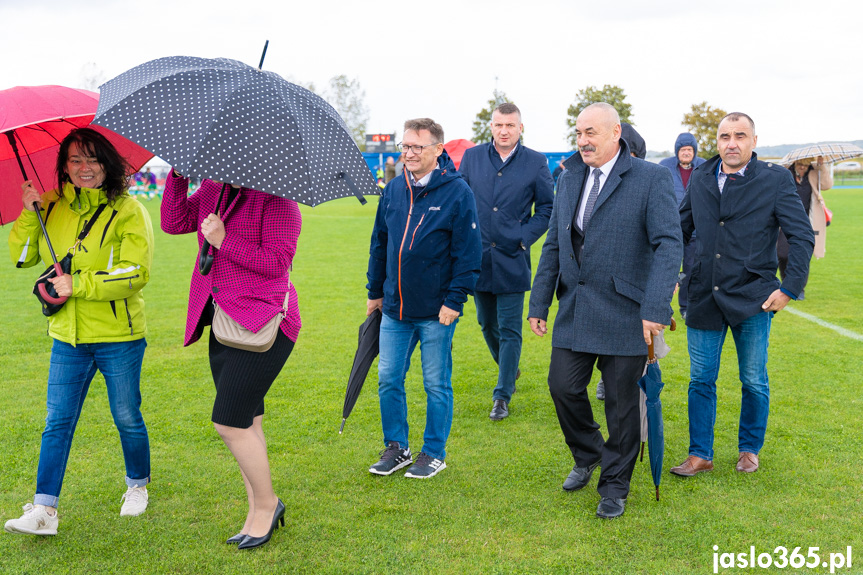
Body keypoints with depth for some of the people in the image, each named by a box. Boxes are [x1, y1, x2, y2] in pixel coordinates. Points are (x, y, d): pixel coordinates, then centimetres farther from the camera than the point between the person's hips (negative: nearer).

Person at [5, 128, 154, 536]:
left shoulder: (127, 211, -9)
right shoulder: (52, 207, 6)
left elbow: (137, 272, -17)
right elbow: (22, 257, 9)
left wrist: (78, 284, -19)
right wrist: (28, 213, -5)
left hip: (119, 336, -4)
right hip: (68, 336, 4)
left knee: (127, 418, 10)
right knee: (57, 422, 1)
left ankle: (137, 486, 32)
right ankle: (44, 510, 3)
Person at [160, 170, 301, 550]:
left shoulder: (275, 197, -11)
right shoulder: (212, 190, 12)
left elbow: (278, 262, -16)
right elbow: (173, 222, 5)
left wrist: (224, 241, -18)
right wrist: (177, 175, -4)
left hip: (263, 324, -8)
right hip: (223, 324, 8)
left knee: (229, 423, -9)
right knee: (246, 423, 13)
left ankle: (267, 503, 12)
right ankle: (257, 512, 25)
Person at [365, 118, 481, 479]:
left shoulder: (457, 192, -9)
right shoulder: (393, 190, 7)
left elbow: (468, 253, -9)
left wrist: (454, 300, -13)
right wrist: (375, 292, 15)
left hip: (436, 312, -5)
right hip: (394, 308, 5)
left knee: (436, 384, 7)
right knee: (388, 379, 9)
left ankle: (434, 453, 22)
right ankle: (396, 447, 26)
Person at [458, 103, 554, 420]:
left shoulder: (535, 162, -2)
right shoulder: (472, 157, 4)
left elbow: (547, 207, 5)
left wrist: (525, 237, -7)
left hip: (512, 260, -3)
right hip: (477, 259, 3)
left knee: (509, 330, -2)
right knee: (487, 324, 16)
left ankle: (502, 396, 7)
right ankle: (509, 370, 41)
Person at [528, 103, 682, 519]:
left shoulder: (651, 179, -7)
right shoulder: (569, 178, 11)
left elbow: (669, 244, -14)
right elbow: (553, 245, 14)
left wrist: (656, 307, -23)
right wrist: (539, 302, 10)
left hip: (623, 311, -5)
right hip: (574, 309, 5)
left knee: (621, 401, 5)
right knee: (563, 386, 4)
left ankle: (615, 485, 24)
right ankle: (587, 455, 33)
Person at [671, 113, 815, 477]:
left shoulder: (775, 180, -4)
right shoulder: (699, 179, 6)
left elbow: (802, 236, -3)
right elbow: (681, 230, 17)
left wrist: (789, 288, -9)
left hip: (752, 299, -3)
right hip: (704, 297, 3)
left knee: (754, 382, 10)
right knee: (701, 380, 7)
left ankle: (749, 449, 29)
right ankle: (700, 455, 19)